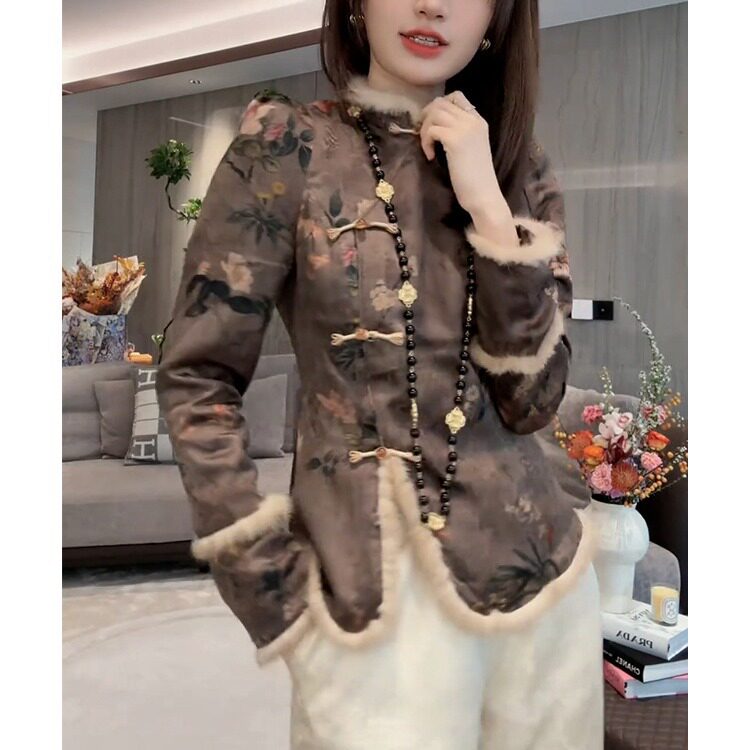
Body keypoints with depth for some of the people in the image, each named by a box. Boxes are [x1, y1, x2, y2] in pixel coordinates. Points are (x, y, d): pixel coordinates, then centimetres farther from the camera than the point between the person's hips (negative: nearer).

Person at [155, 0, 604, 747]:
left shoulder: (518, 164, 4)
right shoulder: (289, 145, -7)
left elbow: (531, 399, -4)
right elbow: (196, 378, -7)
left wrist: (489, 207, -13)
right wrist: (273, 593, -9)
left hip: (537, 570, 5)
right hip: (370, 589, -4)